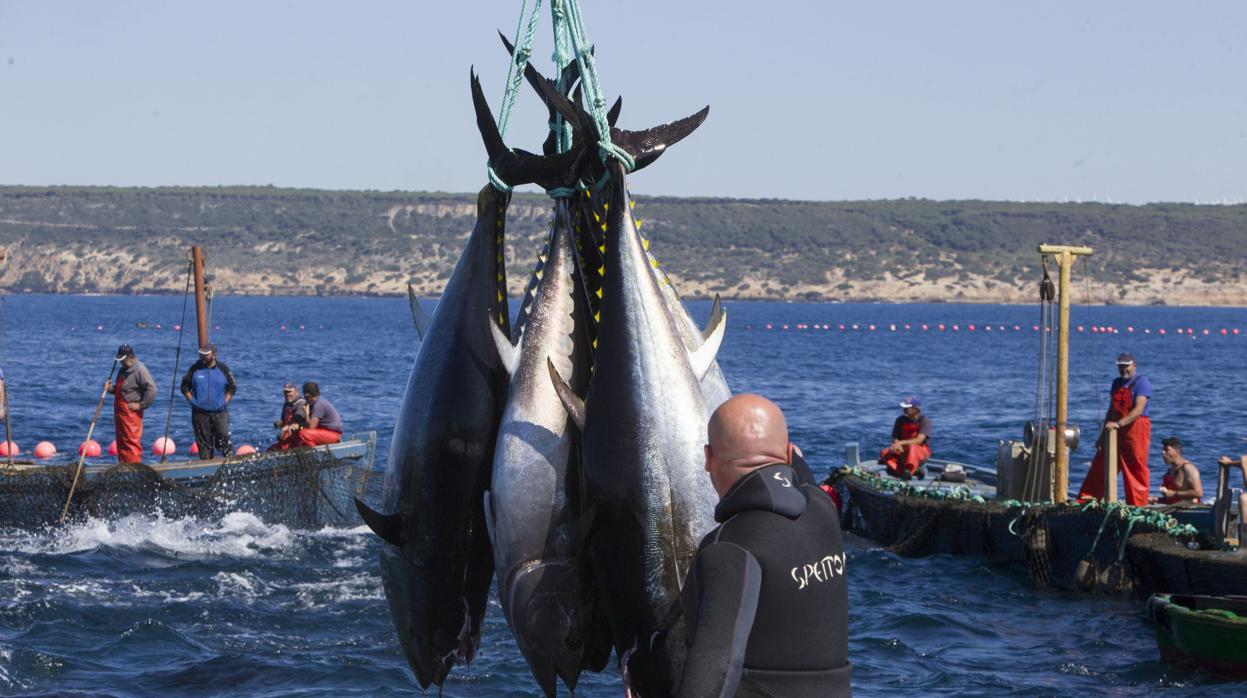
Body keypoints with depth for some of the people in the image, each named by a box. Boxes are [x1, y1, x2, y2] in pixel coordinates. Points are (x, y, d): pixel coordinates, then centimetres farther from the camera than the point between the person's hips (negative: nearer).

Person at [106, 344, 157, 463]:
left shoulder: (140, 370, -15)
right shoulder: (124, 369, 15)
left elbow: (152, 389, -22)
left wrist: (140, 405, -18)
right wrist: (110, 388, 8)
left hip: (131, 412, -10)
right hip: (120, 411, 10)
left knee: (132, 441, -9)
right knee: (121, 442, 13)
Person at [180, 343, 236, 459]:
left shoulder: (223, 369, 2)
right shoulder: (195, 369, 2)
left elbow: (232, 387, 11)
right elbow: (185, 386, 10)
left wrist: (224, 402, 0)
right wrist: (192, 401, 0)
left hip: (220, 412, -1)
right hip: (200, 413, 1)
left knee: (223, 436, -12)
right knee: (203, 440, 2)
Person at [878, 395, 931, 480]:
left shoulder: (925, 420, -12)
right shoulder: (900, 420, 2)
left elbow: (919, 440, -22)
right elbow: (895, 439, 3)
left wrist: (901, 443, -32)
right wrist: (897, 445, -22)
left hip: (922, 451, -6)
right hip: (902, 451, 6)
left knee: (912, 448, -40)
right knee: (884, 453, -20)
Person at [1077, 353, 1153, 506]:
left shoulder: (1142, 383, -8)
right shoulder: (1117, 383, 15)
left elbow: (1138, 410, -20)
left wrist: (1118, 423, -30)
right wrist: (1103, 433, 17)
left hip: (1136, 429, -7)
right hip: (1116, 431, 7)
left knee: (1136, 470, -2)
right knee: (1100, 466, 5)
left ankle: (1137, 506, 5)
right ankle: (1086, 500, 9)